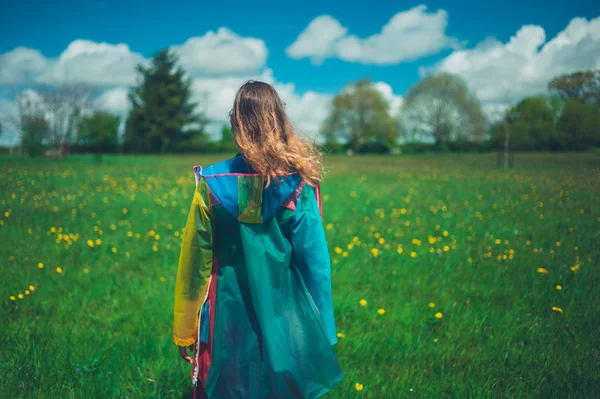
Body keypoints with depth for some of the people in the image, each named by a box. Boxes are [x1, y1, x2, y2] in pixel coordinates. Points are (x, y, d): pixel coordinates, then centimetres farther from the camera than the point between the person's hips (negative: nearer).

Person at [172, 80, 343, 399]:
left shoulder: (213, 184, -10)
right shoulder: (300, 184, -10)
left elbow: (194, 265, -4)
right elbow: (316, 264, -8)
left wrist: (184, 332, 7)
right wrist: (323, 331, 3)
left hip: (231, 322, 0)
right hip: (286, 320, 0)